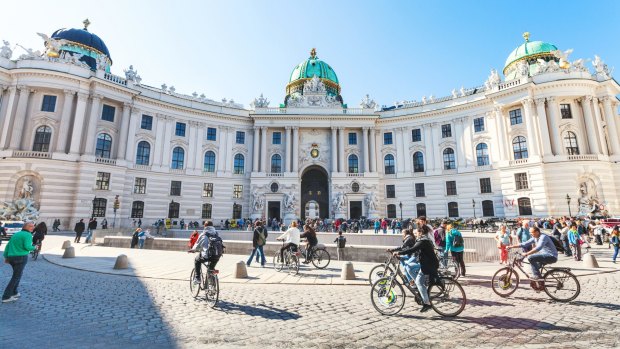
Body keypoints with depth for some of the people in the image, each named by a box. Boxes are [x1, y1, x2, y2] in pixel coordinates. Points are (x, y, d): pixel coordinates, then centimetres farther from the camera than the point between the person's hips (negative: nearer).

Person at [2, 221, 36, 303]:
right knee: (16, 277, -1)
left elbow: (8, 246, 14)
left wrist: (6, 257, 14)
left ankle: (13, 292, 25)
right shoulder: (28, 235, -9)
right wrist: (33, 248, 0)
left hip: (11, 257, 8)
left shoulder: (16, 234, 17)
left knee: (18, 274, 24)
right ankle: (6, 297, -3)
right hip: (21, 257, -8)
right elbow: (27, 246, -20)